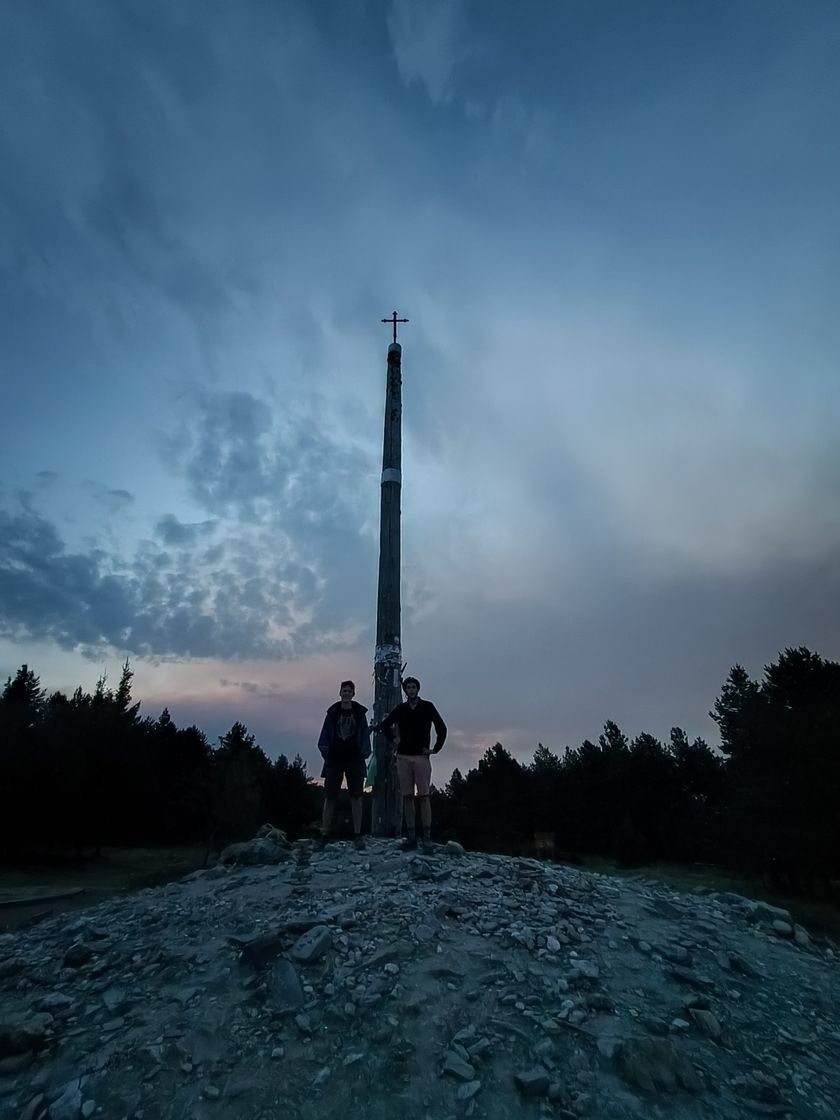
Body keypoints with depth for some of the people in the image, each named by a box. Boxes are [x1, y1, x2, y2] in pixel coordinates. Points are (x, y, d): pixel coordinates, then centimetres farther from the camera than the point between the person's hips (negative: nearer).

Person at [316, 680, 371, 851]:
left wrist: (364, 753, -3)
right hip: (334, 759, 0)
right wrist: (325, 750, -4)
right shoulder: (332, 712, 6)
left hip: (354, 760, 0)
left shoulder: (360, 712, 5)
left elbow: (365, 734, 5)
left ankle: (357, 835, 10)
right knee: (329, 797, 2)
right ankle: (324, 835, 10)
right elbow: (325, 734, 6)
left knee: (356, 798, 3)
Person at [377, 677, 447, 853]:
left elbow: (441, 728, 1)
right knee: (407, 797, 4)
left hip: (421, 757, -3)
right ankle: (411, 837, 9)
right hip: (403, 757, 3)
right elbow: (383, 726, 19)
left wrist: (436, 749, -2)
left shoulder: (427, 706, 1)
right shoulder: (400, 709, 9)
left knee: (423, 796, -6)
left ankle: (427, 838, -3)